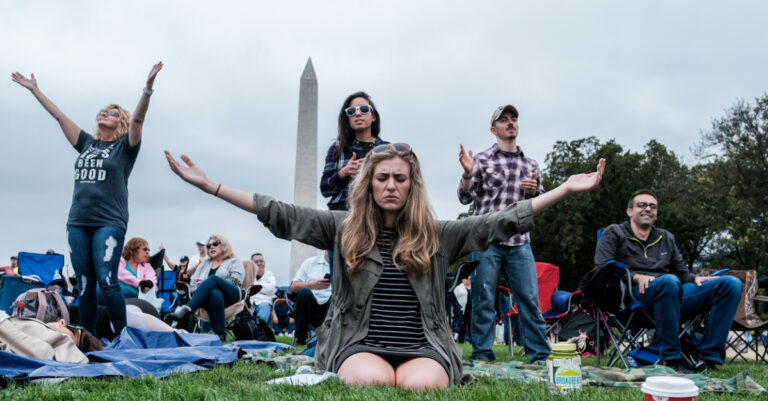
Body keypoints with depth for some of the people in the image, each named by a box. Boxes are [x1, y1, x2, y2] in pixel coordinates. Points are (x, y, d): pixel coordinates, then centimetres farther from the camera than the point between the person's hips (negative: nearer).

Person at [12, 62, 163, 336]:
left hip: (109, 223, -5)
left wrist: (148, 87, -23)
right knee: (85, 285, 5)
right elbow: (59, 116, 21)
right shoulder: (87, 144, 18)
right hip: (77, 223, 5)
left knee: (107, 282, -13)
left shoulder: (124, 147, 5)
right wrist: (34, 90, 23)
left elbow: (138, 118, -10)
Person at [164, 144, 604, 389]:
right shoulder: (344, 229, 7)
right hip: (360, 343, 0)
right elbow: (281, 216, 3)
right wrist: (208, 185, -2)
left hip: (423, 346, 1)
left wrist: (566, 189, -2)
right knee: (373, 380, -34)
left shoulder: (437, 235, 8)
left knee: (421, 384, -33)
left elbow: (500, 222, 4)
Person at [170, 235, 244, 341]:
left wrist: (206, 283, -6)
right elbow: (192, 282, 23)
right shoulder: (205, 263, 34)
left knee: (213, 279, -34)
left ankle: (187, 309, -49)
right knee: (215, 294, -38)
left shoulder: (234, 262, 20)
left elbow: (236, 281, 0)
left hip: (230, 296, -2)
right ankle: (220, 334, -44)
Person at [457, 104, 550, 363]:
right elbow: (465, 198, 2)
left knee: (530, 299, -1)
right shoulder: (483, 160, 4)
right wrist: (468, 174, -16)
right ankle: (482, 355, 7)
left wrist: (534, 190, 2)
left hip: (520, 242, 3)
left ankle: (540, 356, 6)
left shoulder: (531, 165, 16)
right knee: (483, 300, -1)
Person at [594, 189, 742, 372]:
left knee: (731, 284, -14)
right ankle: (671, 359, -34)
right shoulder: (613, 233, 15)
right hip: (635, 295, -6)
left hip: (675, 294, 6)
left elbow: (682, 272, 27)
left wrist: (696, 279, 3)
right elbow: (602, 269, 1)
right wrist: (635, 277, -14)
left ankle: (709, 358, -23)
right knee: (669, 281, -40)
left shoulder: (666, 238, 31)